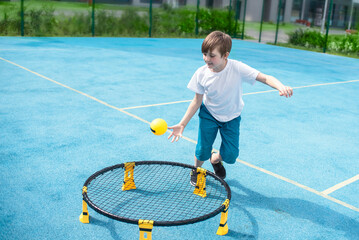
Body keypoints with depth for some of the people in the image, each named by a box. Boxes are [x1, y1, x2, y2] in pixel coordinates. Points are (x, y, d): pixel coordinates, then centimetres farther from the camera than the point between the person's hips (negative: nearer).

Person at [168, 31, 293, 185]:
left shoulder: (237, 68, -27)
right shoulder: (201, 74, -20)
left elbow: (265, 78, -28)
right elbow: (197, 101, -9)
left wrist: (280, 87, -50)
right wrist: (182, 124, -11)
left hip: (231, 117, 0)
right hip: (209, 114, 0)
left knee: (230, 155, -4)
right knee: (202, 151, -6)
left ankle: (215, 159, 34)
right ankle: (196, 170, 31)